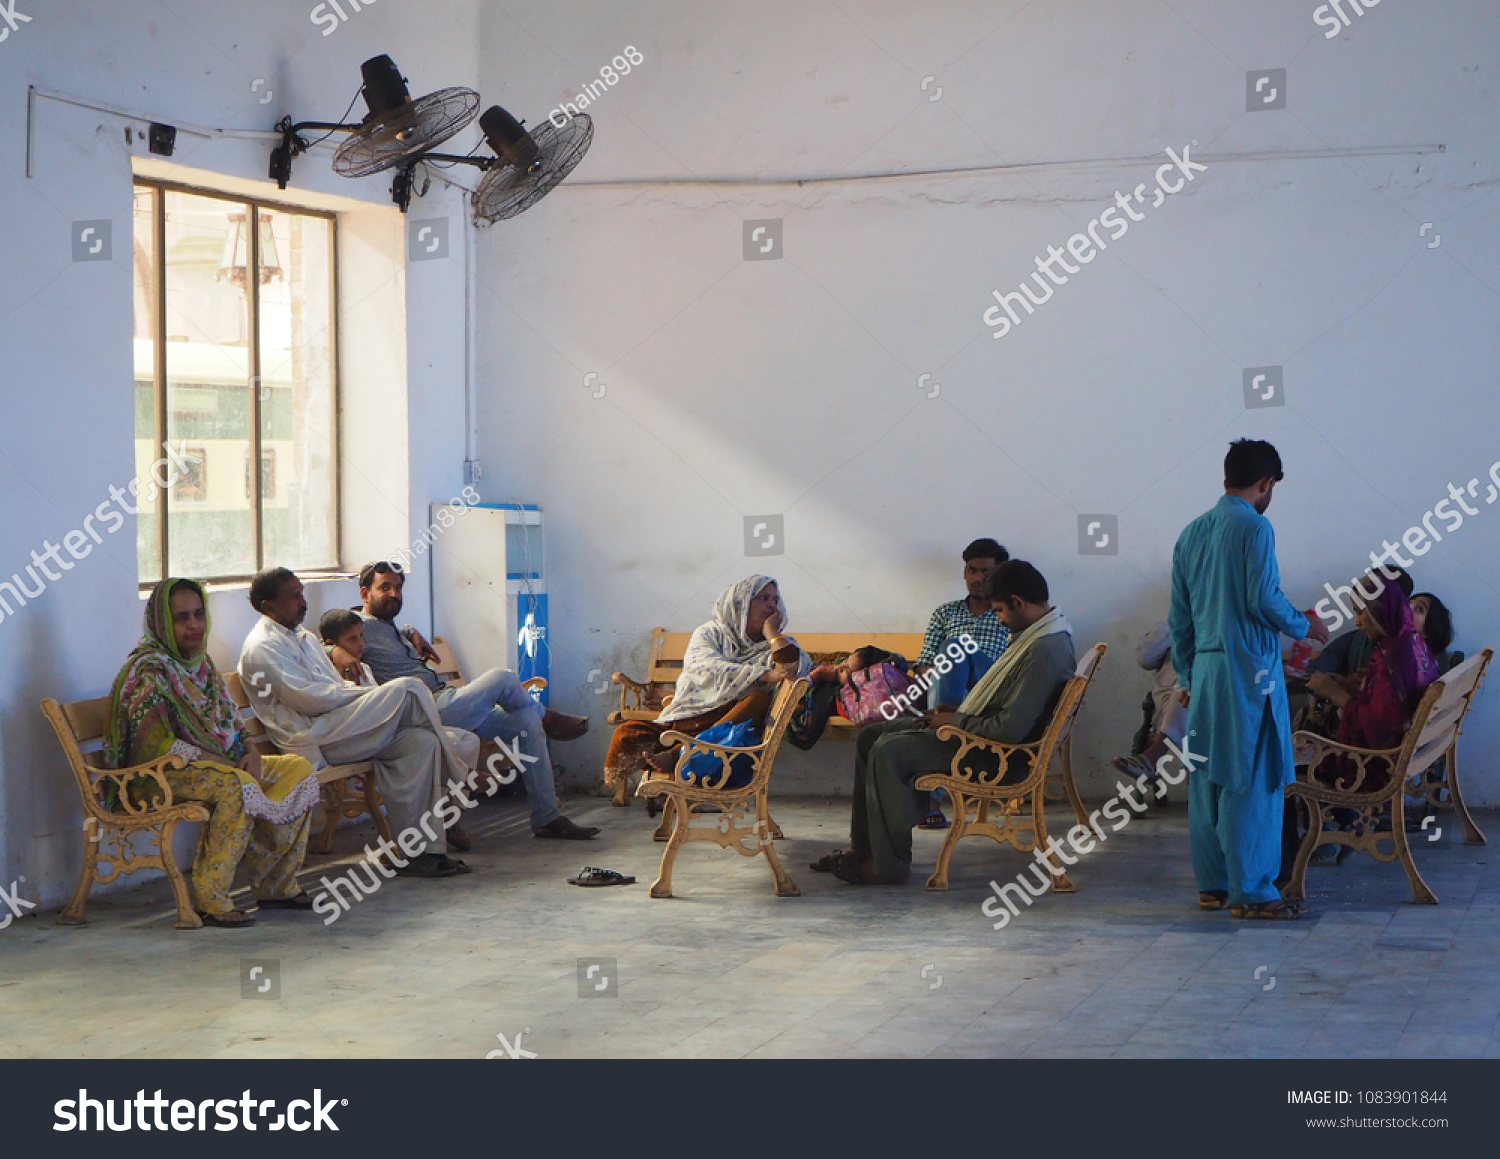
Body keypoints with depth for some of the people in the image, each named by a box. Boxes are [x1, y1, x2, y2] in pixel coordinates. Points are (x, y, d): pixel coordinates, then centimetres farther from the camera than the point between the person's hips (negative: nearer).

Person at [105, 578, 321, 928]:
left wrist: (251, 753, -5)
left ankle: (276, 886, 1)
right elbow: (156, 745, -22)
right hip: (165, 773, -9)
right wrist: (224, 763, -21)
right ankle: (210, 901, -31)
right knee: (237, 786, -36)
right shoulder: (148, 670, -13)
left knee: (299, 770, -1)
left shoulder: (201, 663, 14)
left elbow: (229, 724, 18)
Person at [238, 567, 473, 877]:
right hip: (314, 740, -10)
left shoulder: (303, 637, 25)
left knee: (420, 742, -13)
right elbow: (308, 699, -15)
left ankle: (417, 848, -14)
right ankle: (455, 776, -4)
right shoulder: (261, 648, -6)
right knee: (409, 689, -19)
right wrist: (371, 696, -10)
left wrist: (365, 694, 3)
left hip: (336, 728, 10)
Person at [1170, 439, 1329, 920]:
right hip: (1248, 668, -8)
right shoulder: (1254, 527, -9)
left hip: (1204, 669, 8)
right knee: (1253, 781, -5)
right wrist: (1305, 627, 2)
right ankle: (1252, 891, -5)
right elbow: (1264, 599, -16)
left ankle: (1212, 884, 16)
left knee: (1206, 777, 10)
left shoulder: (1192, 533, 14)